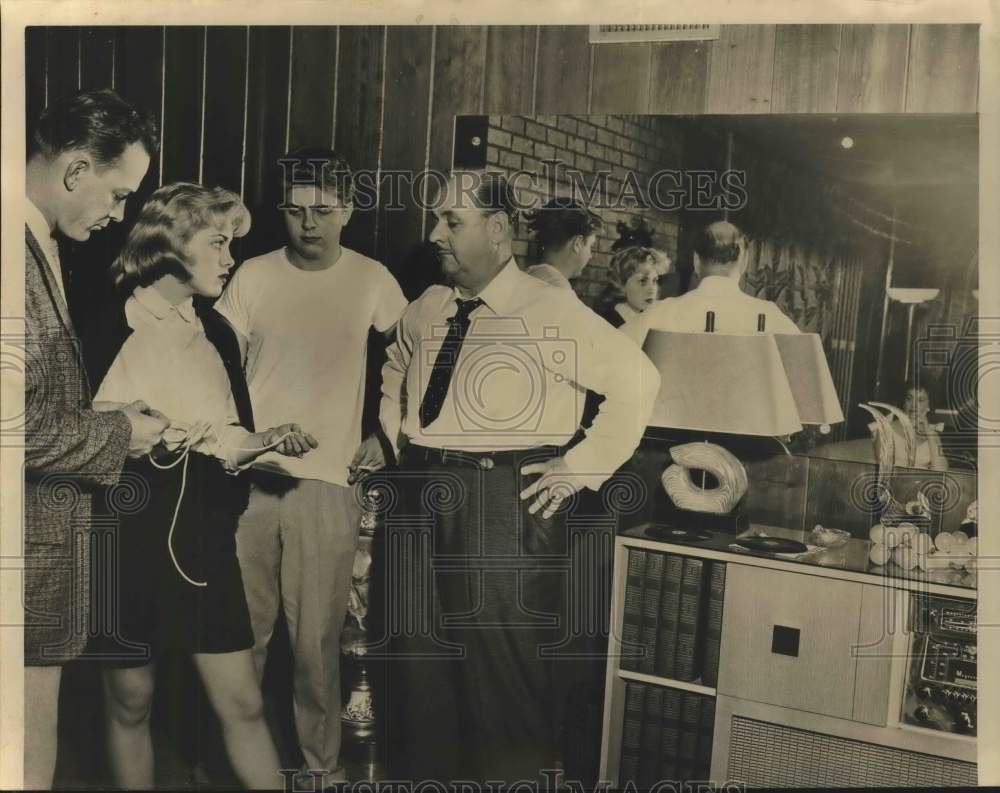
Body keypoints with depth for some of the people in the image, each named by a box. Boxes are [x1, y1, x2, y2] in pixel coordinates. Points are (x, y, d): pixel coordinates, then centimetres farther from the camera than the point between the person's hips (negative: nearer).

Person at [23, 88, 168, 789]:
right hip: (31, 551, -10)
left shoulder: (42, 247, 12)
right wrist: (117, 435, -10)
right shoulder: (20, 253, -20)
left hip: (47, 537, 10)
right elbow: (18, 424, -24)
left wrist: (111, 421, 8)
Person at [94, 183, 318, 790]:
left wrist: (270, 440, -6)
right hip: (127, 535, -3)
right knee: (130, 701, 11)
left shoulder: (215, 331, 10)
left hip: (203, 538, 4)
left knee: (244, 703, 5)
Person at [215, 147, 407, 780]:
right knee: (241, 631, 10)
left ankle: (322, 761, 21)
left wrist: (385, 436, 5)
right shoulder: (253, 276, 3)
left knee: (317, 639, 3)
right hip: (249, 474, 2)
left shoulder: (372, 280, 1)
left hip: (327, 480, -1)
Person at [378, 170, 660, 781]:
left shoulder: (552, 312, -11)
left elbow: (638, 380, -13)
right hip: (424, 499, 6)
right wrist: (395, 435, 17)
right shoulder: (427, 310, 9)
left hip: (507, 505, -6)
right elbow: (394, 370, 29)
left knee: (504, 668, 4)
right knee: (418, 657, 16)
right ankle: (422, 773, 35)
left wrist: (581, 467, -13)